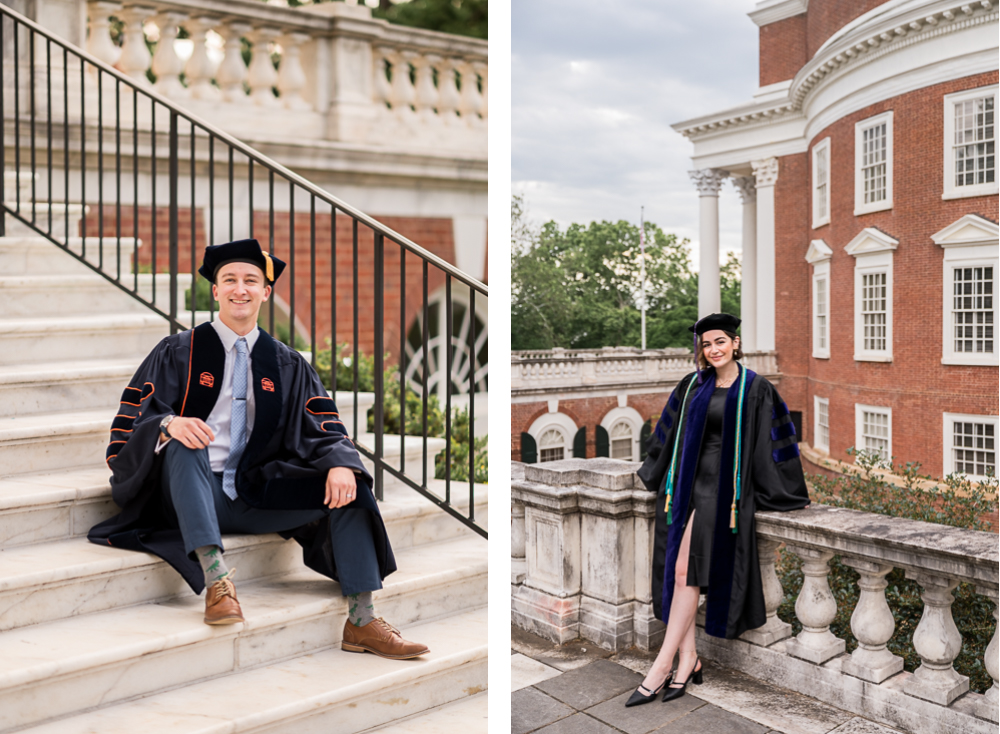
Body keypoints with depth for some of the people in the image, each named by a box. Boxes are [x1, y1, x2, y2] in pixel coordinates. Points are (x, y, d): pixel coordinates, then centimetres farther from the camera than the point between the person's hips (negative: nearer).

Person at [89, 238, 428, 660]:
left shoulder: (288, 366, 13)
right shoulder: (178, 353, 7)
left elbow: (324, 431, 3)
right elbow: (131, 421, -1)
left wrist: (339, 464, -20)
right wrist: (169, 423, -25)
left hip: (256, 498, 2)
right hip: (193, 495, -2)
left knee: (345, 483, -19)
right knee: (183, 442, -32)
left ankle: (361, 621, -21)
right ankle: (216, 578, -42)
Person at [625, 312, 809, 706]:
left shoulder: (755, 389, -2)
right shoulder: (692, 386, 11)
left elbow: (769, 445, -1)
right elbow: (668, 435, 20)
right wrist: (655, 476, 24)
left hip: (723, 487, -5)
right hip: (687, 482, 5)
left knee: (686, 571, -11)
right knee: (677, 572, -1)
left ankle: (662, 665, -6)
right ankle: (687, 660, 7)